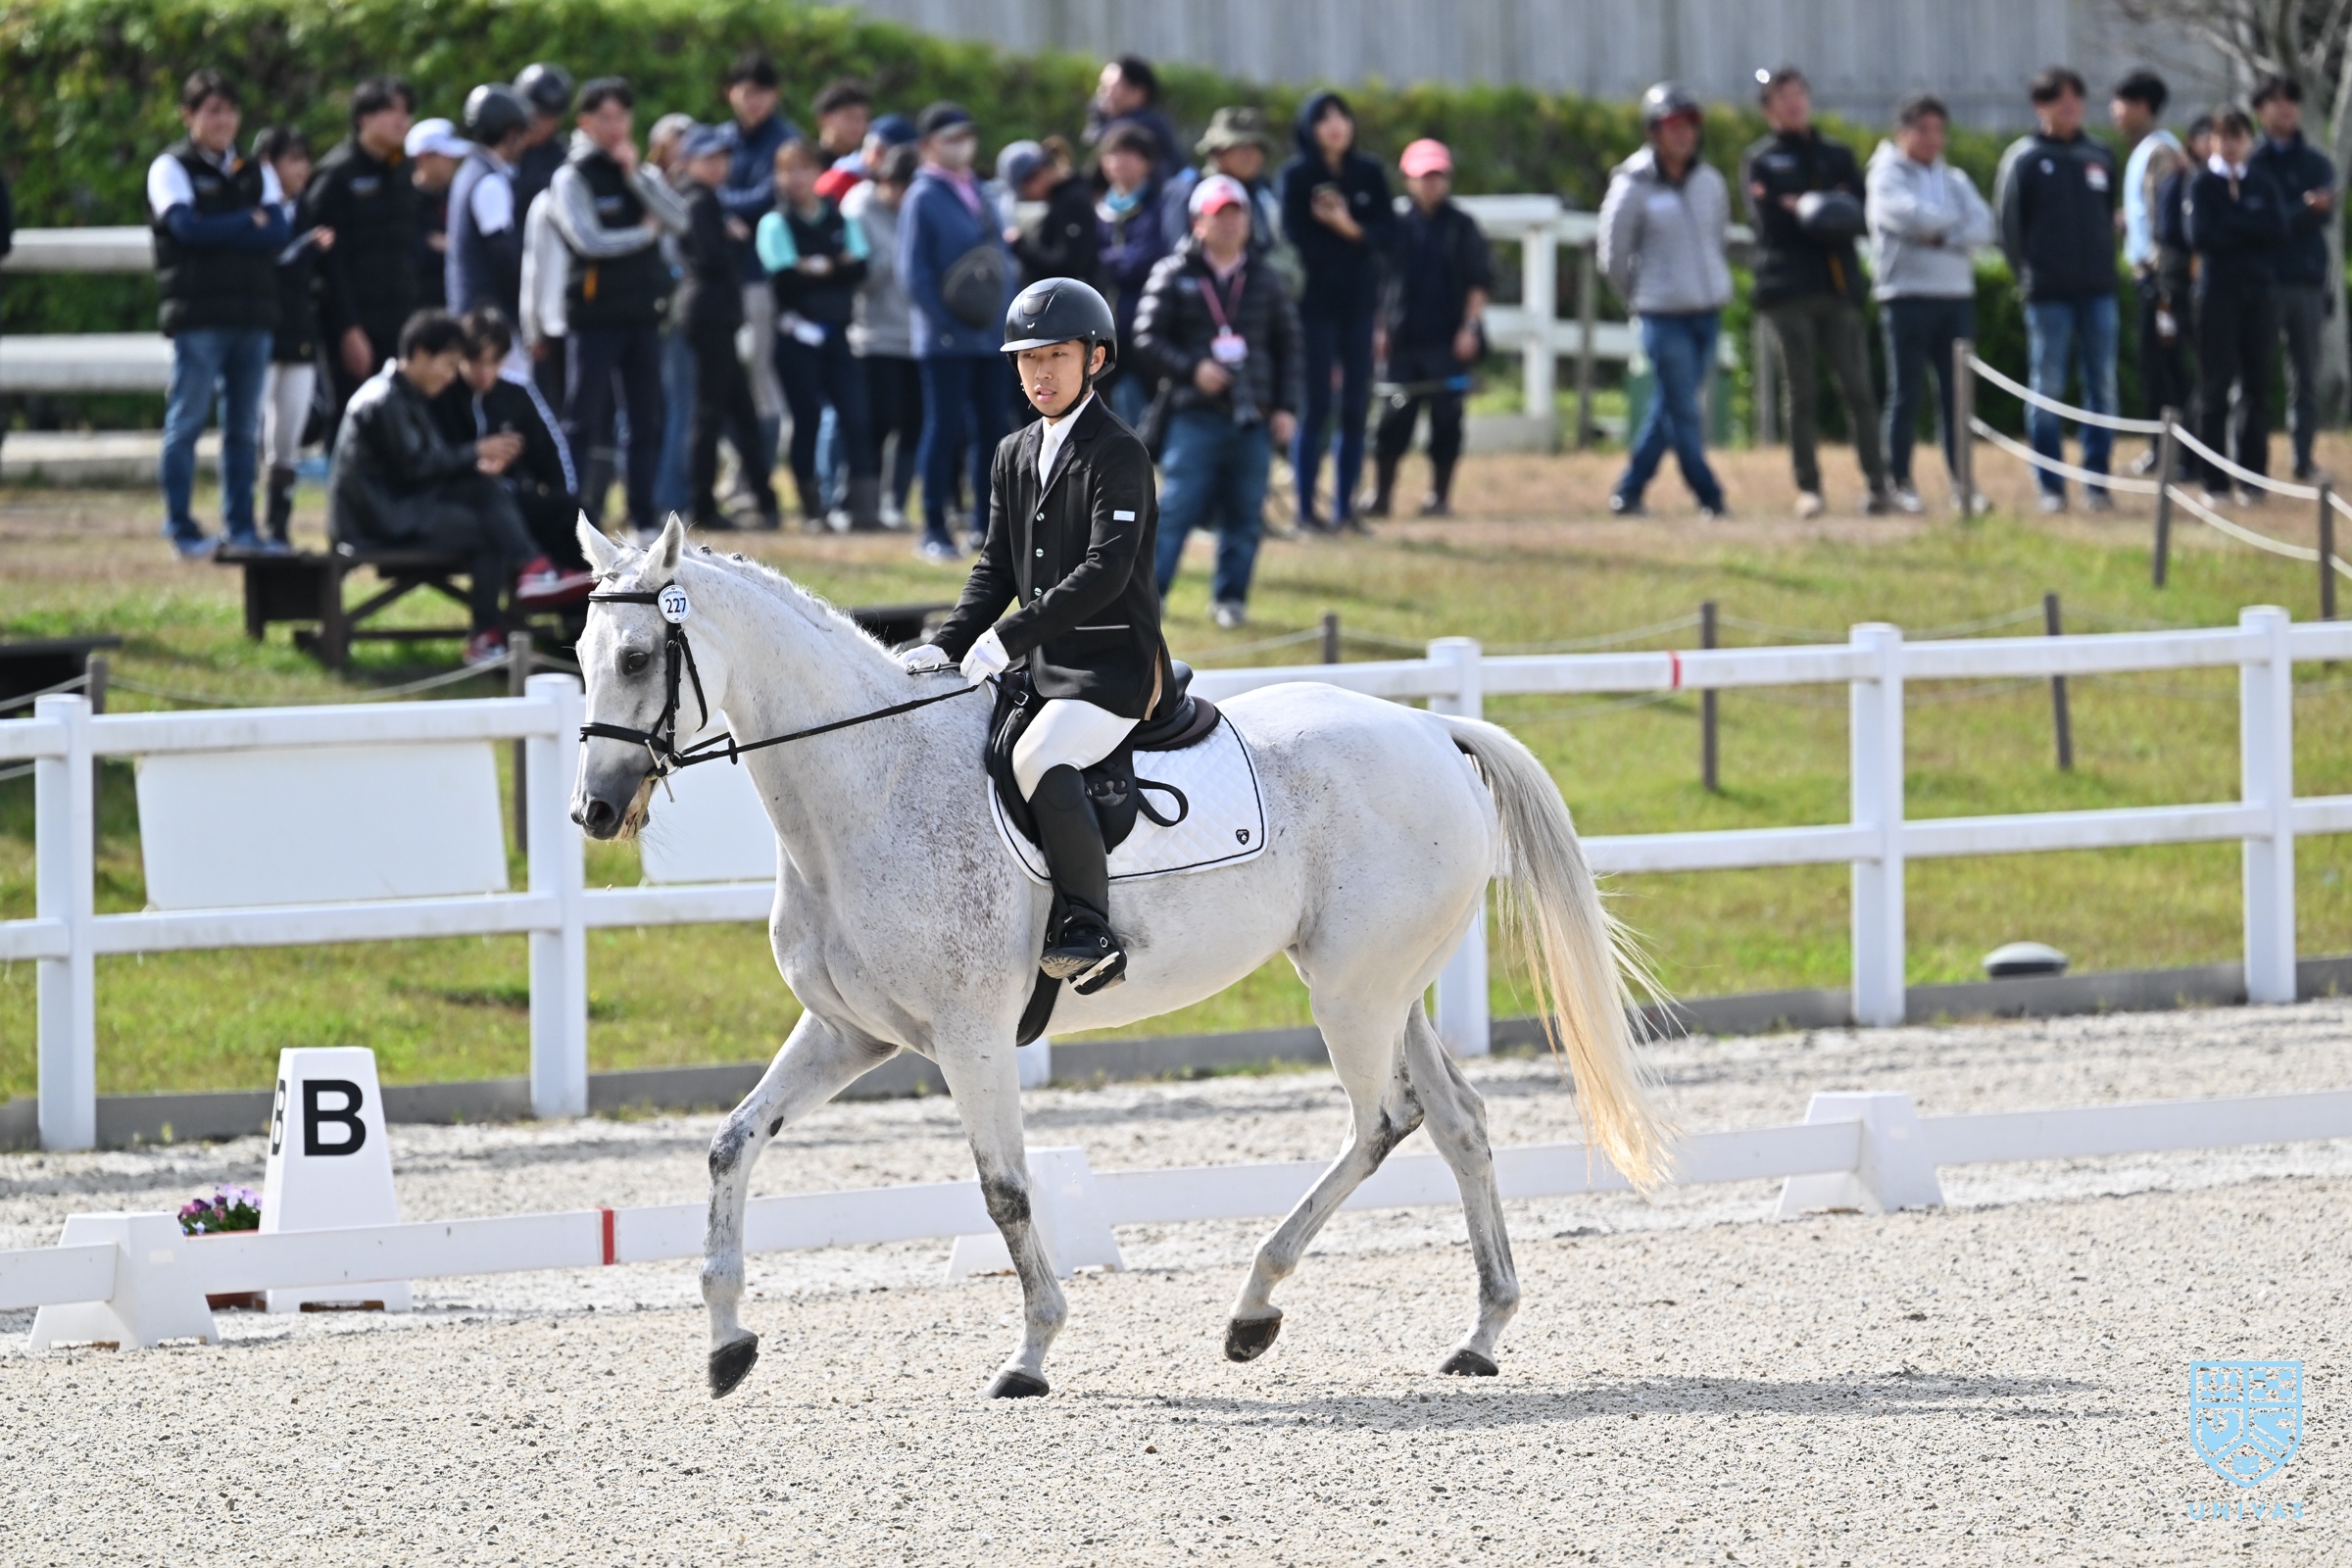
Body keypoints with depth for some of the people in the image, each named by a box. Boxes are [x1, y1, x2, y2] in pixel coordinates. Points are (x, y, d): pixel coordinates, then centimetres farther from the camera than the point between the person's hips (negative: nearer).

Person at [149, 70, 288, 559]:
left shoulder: (256, 173, 16)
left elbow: (277, 233, 1)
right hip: (197, 314, -5)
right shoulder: (171, 168, 2)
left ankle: (240, 527, 11)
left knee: (243, 426, 7)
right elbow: (187, 225, -14)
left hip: (253, 313, 5)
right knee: (187, 421, -5)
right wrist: (249, 224, -4)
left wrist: (217, 233, -10)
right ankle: (181, 528, -2)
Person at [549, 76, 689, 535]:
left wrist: (635, 174, -8)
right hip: (595, 313, -6)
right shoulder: (572, 178, -4)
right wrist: (645, 232, -4)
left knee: (647, 420, 7)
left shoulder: (644, 174, 13)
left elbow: (677, 219, -2)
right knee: (585, 422, -5)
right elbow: (589, 240, -16)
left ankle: (645, 515, 13)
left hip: (643, 313, 6)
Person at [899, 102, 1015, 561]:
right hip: (946, 340, -7)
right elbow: (912, 273, -11)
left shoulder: (977, 192, 14)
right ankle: (934, 529, 2)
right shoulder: (922, 199, -7)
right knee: (944, 429, -4)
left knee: (992, 428, 9)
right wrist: (946, 320, -15)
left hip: (991, 334, 7)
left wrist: (999, 310, 3)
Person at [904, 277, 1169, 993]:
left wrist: (1009, 636, -25)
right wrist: (948, 645, -1)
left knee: (1039, 757, -32)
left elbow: (1106, 571, -20)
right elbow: (997, 568, 16)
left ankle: (1090, 930, -29)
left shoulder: (1118, 453, -10)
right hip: (1038, 665, 9)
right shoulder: (1013, 456, 15)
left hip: (1114, 662, -9)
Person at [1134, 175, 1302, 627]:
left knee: (1245, 514, 4)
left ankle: (1230, 598, 15)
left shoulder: (1265, 279, 12)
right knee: (1178, 507, -9)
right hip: (1195, 415, -3)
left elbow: (1289, 346, 16)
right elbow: (1148, 338, -1)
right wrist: (1192, 369, -16)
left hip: (1253, 419, 3)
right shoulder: (1173, 276, 2)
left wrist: (1286, 407, 7)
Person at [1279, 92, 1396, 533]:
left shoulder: (1369, 174, 8)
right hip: (1315, 302, -4)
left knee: (1356, 408, 3)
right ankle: (1306, 508, 0)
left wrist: (1352, 229, -15)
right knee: (1316, 406, -5)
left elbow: (1388, 232, 0)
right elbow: (1294, 237, -8)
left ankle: (1345, 506, 10)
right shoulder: (1297, 176, -3)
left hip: (1359, 302, 4)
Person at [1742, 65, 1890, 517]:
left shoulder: (1838, 156, 18)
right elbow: (1769, 223, -4)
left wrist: (1801, 211, -10)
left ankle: (1877, 483, -5)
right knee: (1800, 392, -1)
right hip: (1789, 289, -2)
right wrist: (1828, 218, -7)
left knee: (1857, 388, -5)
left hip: (1839, 285, 2)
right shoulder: (1760, 161, 10)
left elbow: (1862, 214, 6)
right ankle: (1808, 487, 2)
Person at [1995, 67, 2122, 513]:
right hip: (2048, 293, -4)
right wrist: (2027, 274, -4)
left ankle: (2097, 480, 11)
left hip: (2098, 290, 4)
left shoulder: (2100, 158, 10)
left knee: (2103, 387, 4)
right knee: (2047, 389, -1)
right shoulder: (2024, 158, -2)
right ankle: (2050, 486, 4)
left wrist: (2106, 264, 7)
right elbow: (2008, 221, -1)